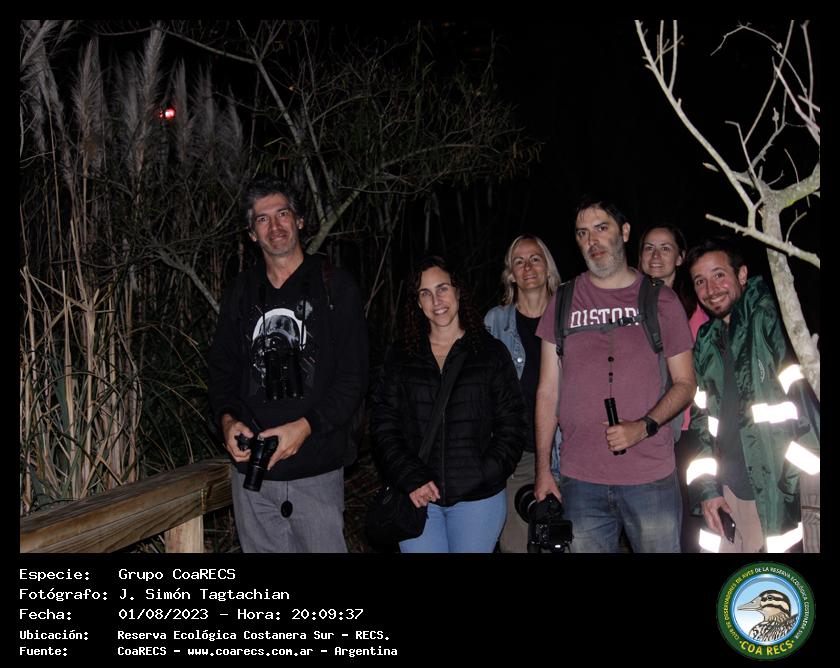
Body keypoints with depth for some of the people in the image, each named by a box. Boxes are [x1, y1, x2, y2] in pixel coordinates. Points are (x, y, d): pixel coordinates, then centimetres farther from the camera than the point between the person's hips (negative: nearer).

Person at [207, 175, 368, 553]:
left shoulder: (334, 286, -1)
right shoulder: (241, 292, 11)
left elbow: (353, 376, -5)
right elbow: (222, 368, 15)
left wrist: (305, 426, -17)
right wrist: (227, 418, -5)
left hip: (316, 468, -3)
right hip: (250, 466, 4)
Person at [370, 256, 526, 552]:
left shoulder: (491, 352, 3)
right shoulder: (400, 356, 7)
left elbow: (511, 425, 1)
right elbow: (383, 423, 2)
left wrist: (483, 477, -9)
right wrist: (410, 479, -10)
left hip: (478, 498, -1)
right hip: (417, 497, 1)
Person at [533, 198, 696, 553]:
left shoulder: (660, 299, 4)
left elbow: (685, 383, 5)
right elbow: (548, 390, 8)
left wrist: (643, 427, -13)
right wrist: (542, 468, 3)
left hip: (651, 477, -1)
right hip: (579, 480, 1)